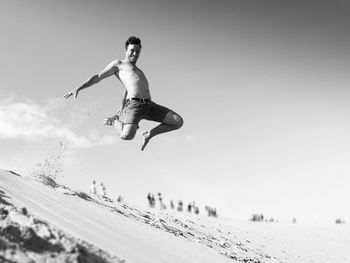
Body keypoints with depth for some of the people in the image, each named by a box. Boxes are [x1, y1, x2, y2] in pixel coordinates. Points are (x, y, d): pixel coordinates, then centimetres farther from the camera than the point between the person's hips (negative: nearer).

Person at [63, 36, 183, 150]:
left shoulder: (138, 70, 35)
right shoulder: (118, 64, 17)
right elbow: (97, 77, 15)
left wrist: (121, 111, 37)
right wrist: (78, 88, 6)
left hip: (149, 105, 7)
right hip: (134, 104, -6)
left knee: (178, 122, -7)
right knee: (126, 136, -30)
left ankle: (149, 134, 12)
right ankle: (115, 121, 7)